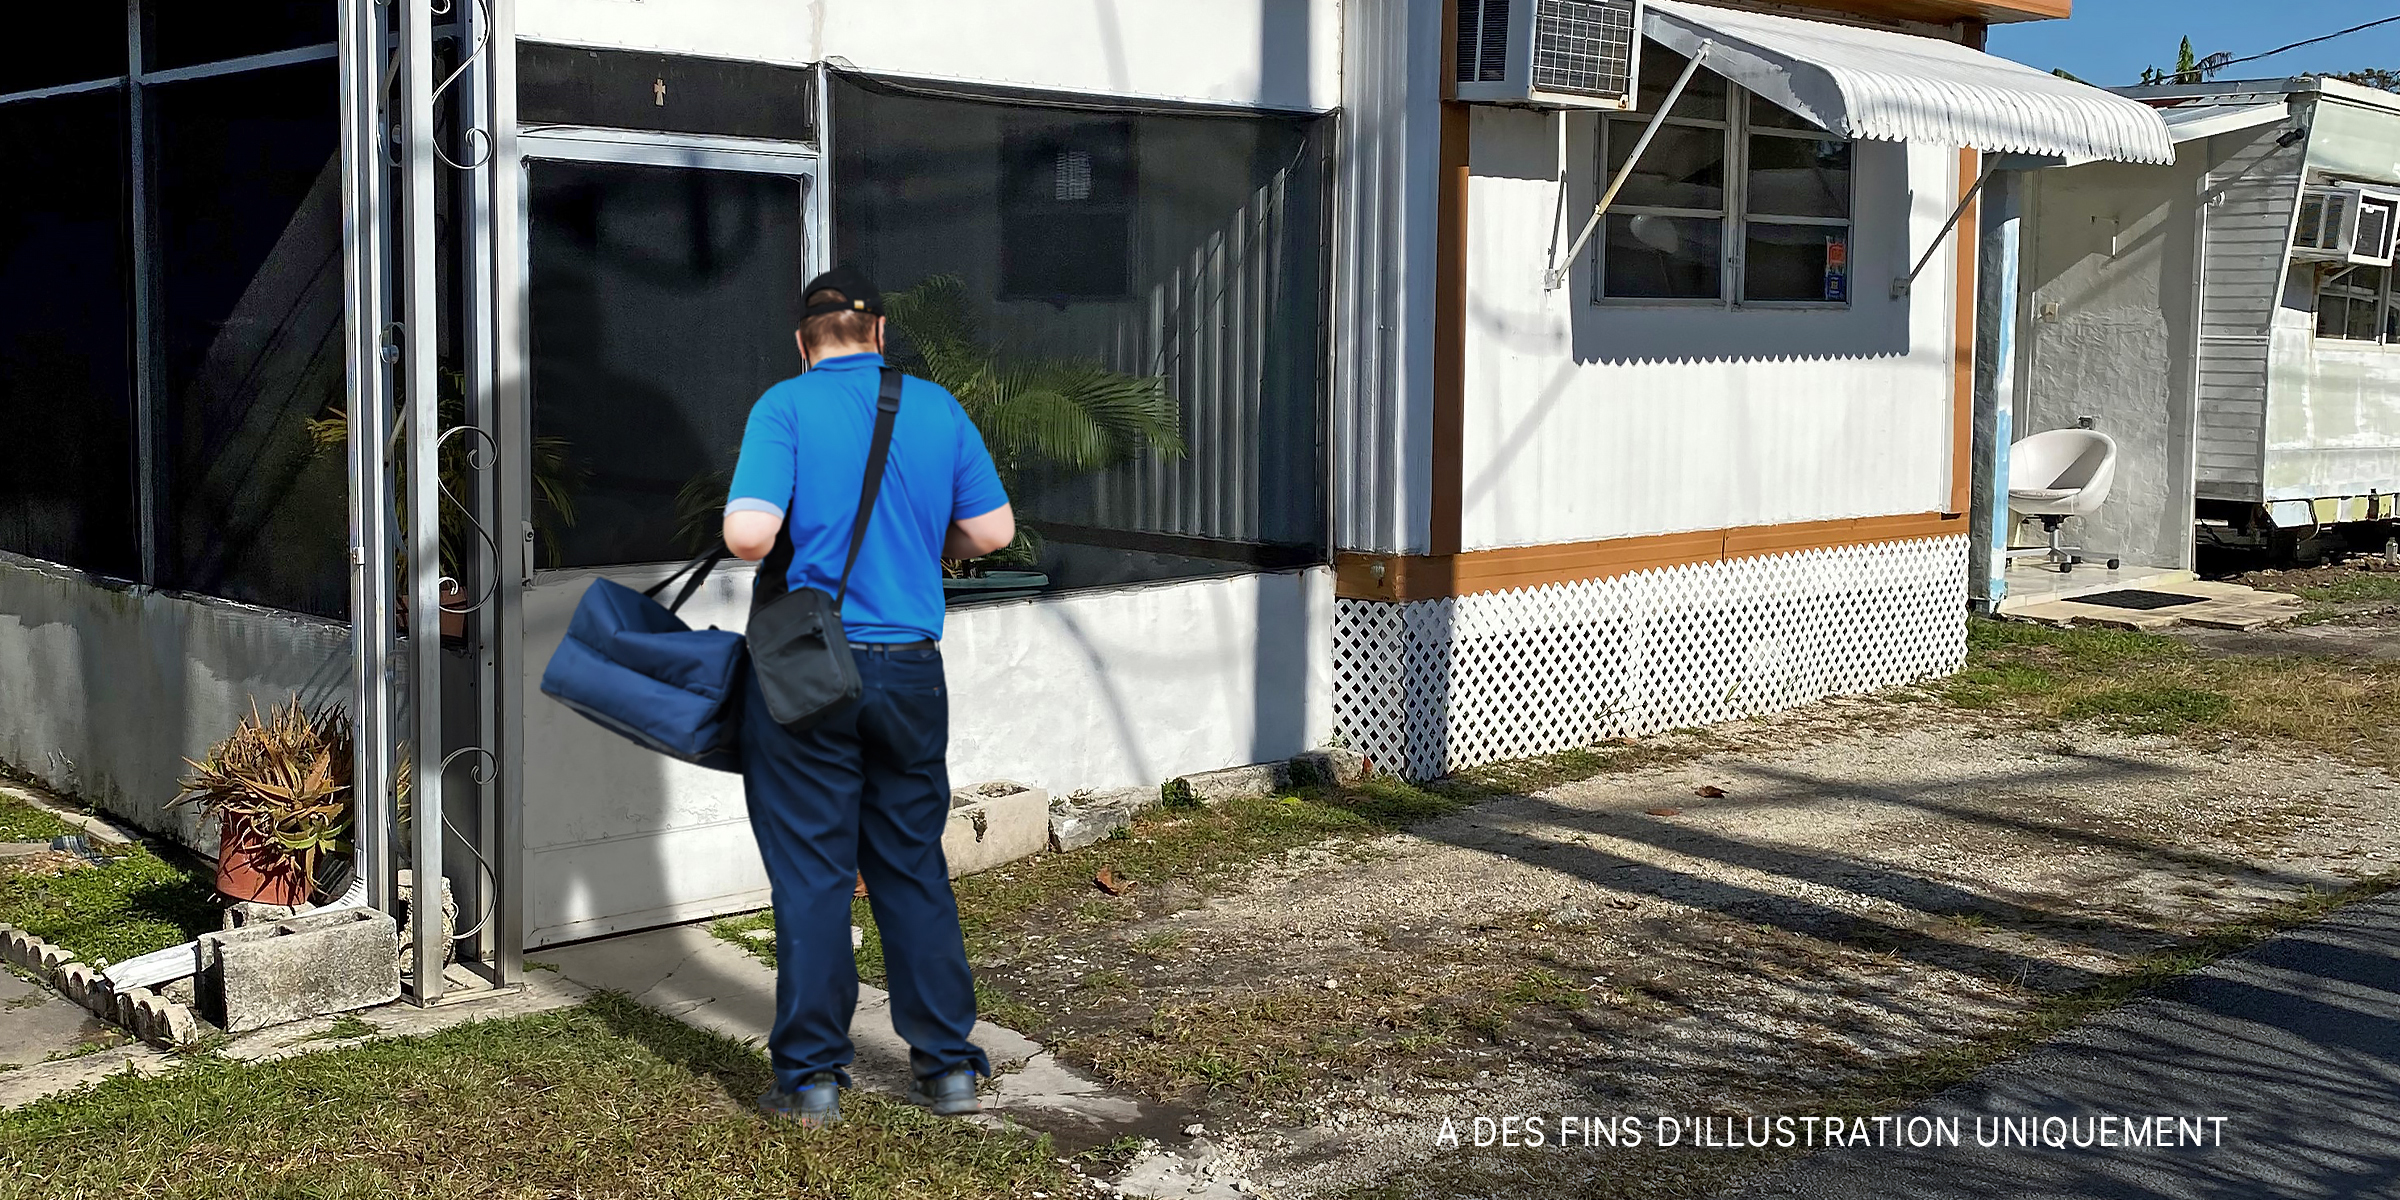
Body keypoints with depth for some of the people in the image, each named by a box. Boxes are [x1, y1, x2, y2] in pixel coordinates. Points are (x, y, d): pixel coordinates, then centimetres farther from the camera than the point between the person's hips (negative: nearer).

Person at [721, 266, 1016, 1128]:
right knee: (914, 868, 13)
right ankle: (948, 1066, 17)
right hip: (910, 669, 3)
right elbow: (993, 530, 7)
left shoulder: (786, 406, -7)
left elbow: (748, 533, -17)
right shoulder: (937, 408, 5)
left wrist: (772, 549, 5)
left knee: (811, 876, 4)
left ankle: (811, 1075, 10)